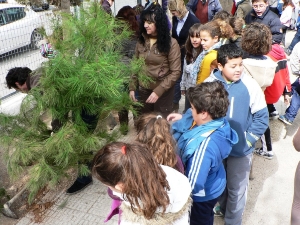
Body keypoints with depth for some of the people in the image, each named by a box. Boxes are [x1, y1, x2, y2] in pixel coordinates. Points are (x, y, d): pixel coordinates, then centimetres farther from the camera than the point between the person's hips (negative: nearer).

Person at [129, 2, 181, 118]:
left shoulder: (171, 43, -10)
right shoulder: (141, 41, 3)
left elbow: (175, 73, -13)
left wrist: (158, 91, -19)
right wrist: (132, 88, 1)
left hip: (163, 92, -4)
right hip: (143, 90, 4)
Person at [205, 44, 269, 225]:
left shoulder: (250, 85, -18)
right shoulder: (210, 83, -14)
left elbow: (262, 117, -9)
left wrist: (248, 140, -12)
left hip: (240, 148, -2)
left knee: (236, 188, 15)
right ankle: (220, 206, 54)